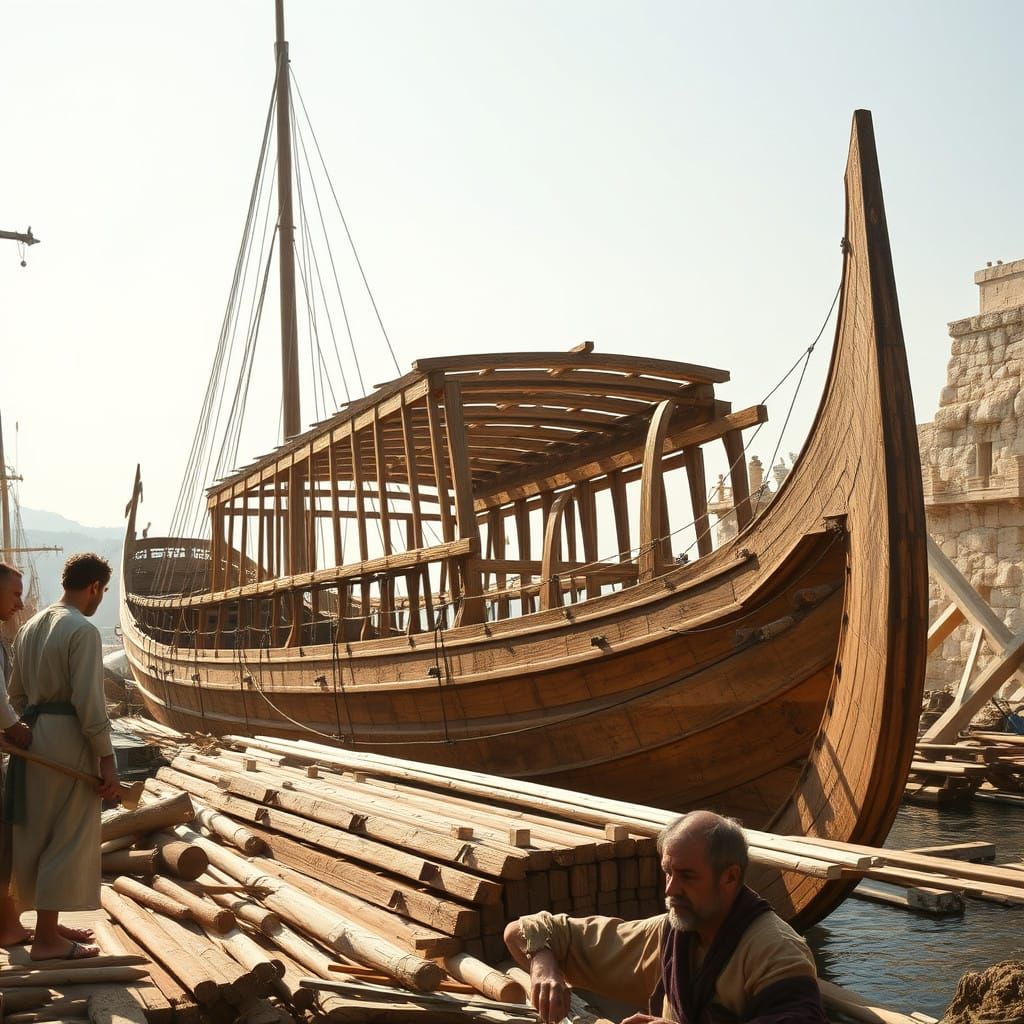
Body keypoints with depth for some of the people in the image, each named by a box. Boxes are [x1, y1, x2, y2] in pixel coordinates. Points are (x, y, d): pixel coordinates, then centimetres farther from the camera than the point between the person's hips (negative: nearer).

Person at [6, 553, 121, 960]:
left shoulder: (31, 626, 11)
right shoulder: (83, 631, -15)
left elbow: (17, 691, 15)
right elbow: (89, 701, -19)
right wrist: (107, 760, -15)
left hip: (35, 736, 9)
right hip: (69, 739, -8)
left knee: (38, 834, 16)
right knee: (68, 839, 1)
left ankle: (48, 923, 28)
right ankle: (47, 938, 6)